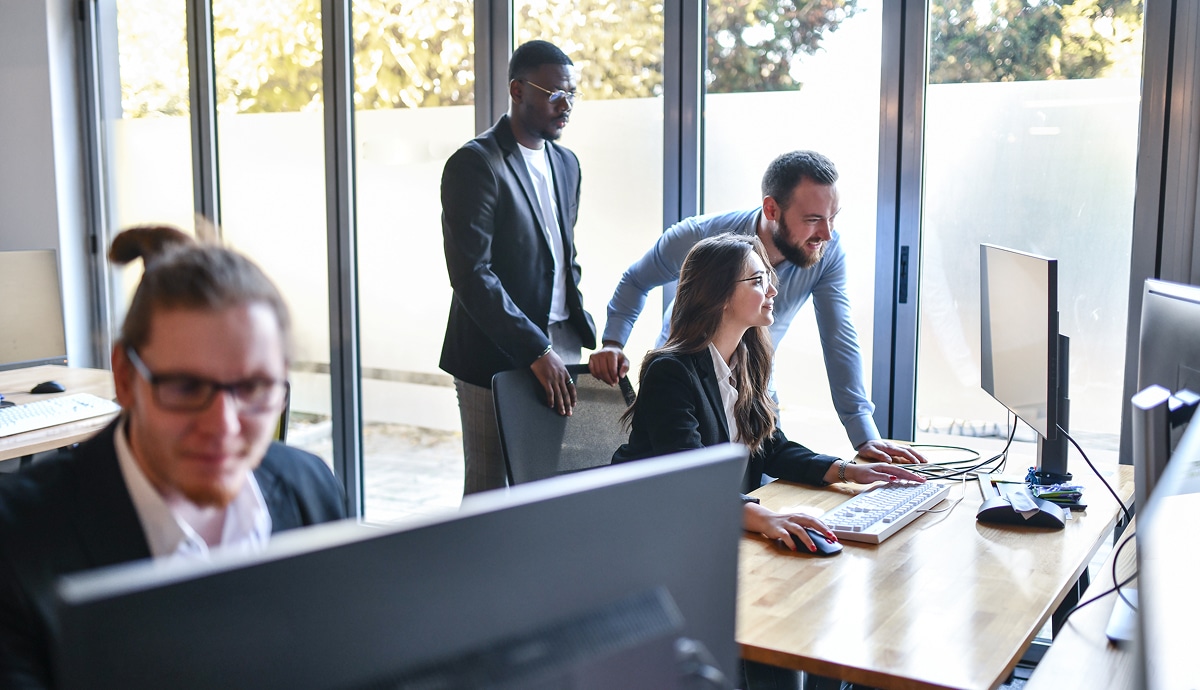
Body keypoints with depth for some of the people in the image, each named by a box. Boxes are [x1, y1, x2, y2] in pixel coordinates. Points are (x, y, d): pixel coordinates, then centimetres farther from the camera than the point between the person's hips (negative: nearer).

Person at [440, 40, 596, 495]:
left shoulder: (566, 164, 15)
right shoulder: (474, 164, -11)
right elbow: (471, 273, -18)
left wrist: (584, 330, 10)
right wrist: (536, 350, -21)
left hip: (560, 347, 7)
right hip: (497, 356, -7)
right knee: (489, 490, 1)